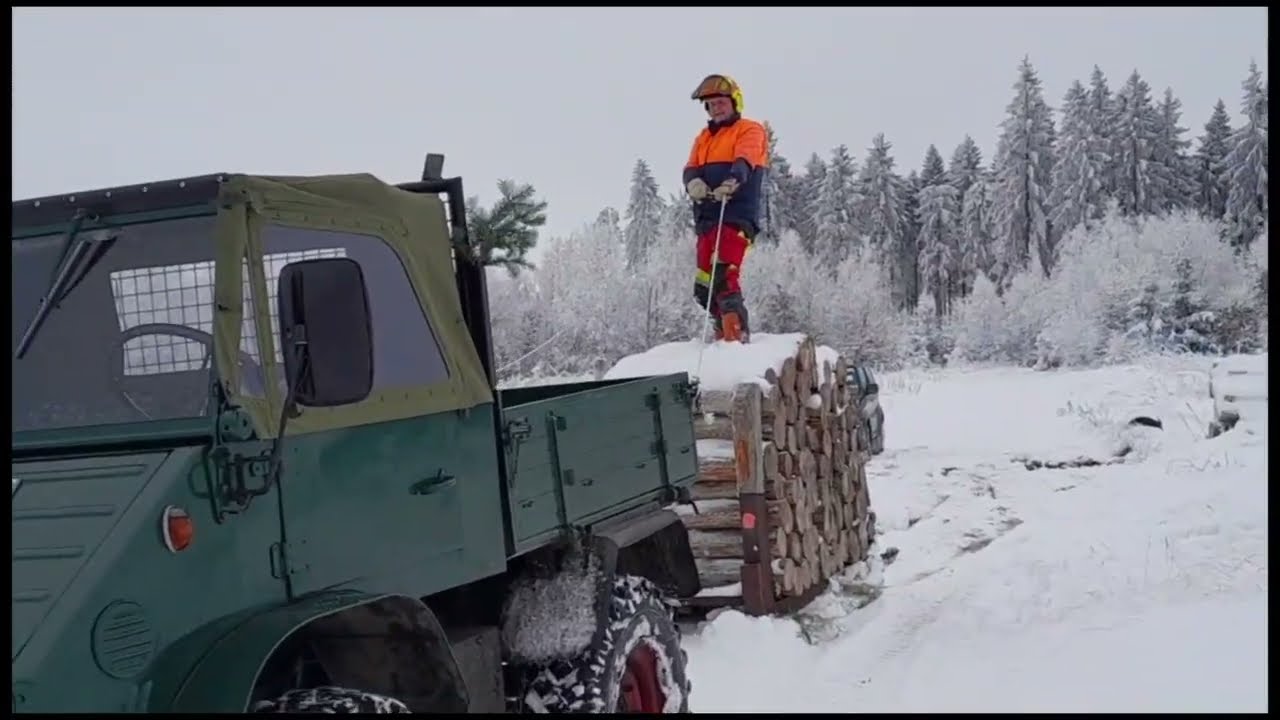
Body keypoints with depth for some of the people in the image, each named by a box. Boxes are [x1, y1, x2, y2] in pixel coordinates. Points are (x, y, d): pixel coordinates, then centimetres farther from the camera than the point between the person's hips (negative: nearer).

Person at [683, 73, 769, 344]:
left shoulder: (750, 130, 7)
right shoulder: (703, 138, 26)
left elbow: (744, 161, -14)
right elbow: (691, 167, 9)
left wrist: (732, 181, -36)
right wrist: (693, 182, -16)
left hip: (737, 216, -7)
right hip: (707, 217, 7)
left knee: (723, 276, -22)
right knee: (704, 285, 6)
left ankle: (737, 332, -21)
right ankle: (726, 327, 19)